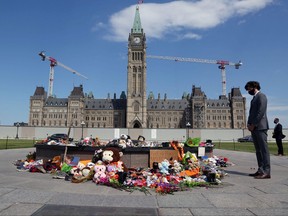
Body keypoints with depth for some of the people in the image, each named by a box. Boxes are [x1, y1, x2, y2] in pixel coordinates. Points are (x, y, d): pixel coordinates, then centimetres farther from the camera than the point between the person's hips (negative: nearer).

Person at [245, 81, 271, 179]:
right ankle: (260, 170, 13)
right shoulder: (254, 98, 22)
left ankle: (266, 172, -7)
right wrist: (249, 124, 8)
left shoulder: (261, 96, -5)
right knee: (258, 150, 9)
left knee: (264, 149, -8)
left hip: (260, 127, -9)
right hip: (254, 127, 9)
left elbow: (261, 112, -15)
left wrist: (253, 124, -15)